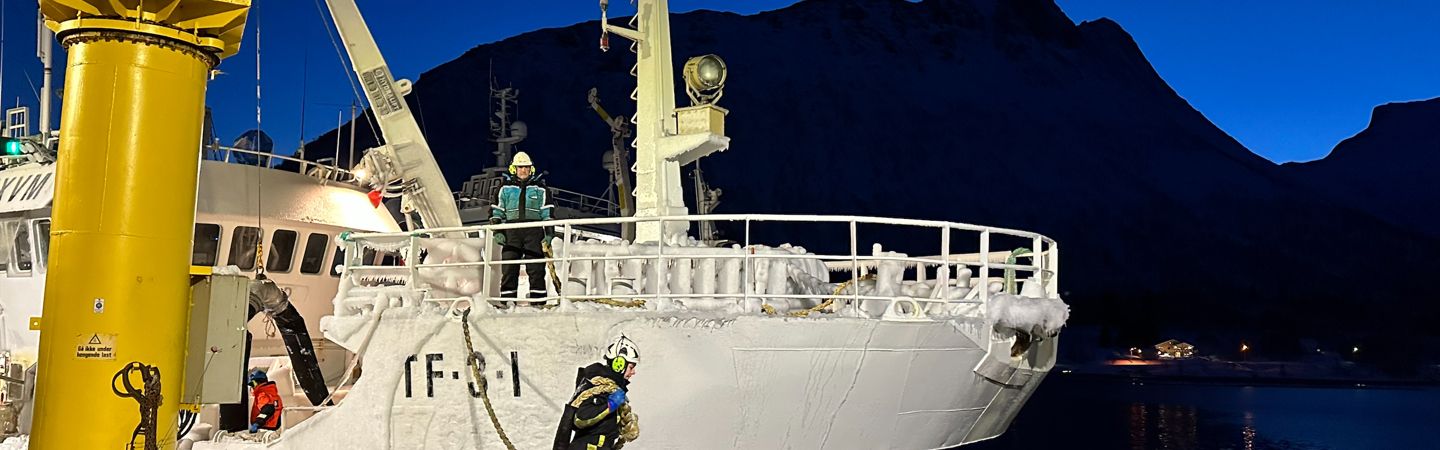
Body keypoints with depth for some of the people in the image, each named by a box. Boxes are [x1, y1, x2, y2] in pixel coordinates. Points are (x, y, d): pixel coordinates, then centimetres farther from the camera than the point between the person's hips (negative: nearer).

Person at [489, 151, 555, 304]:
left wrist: (548, 233, 2)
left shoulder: (539, 187, 13)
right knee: (508, 267, -3)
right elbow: (496, 210, 14)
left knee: (536, 266, -6)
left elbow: (548, 211, 11)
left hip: (534, 230, -1)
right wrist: (497, 231, 4)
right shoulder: (505, 187, 14)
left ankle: (538, 299, -3)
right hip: (511, 230, 1)